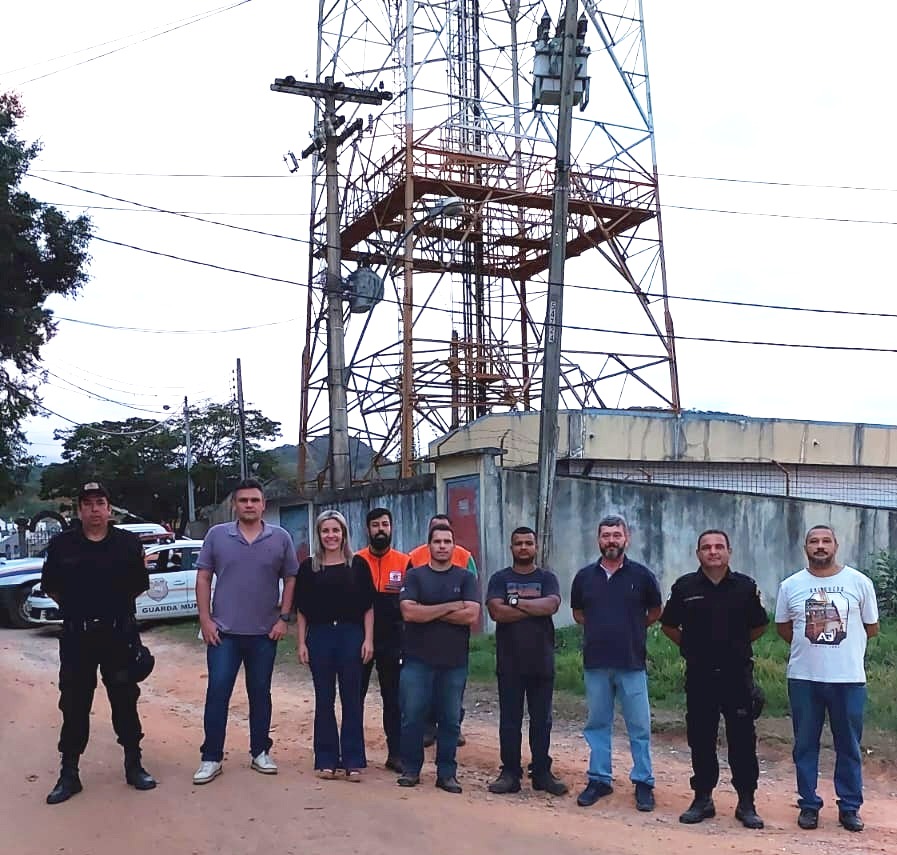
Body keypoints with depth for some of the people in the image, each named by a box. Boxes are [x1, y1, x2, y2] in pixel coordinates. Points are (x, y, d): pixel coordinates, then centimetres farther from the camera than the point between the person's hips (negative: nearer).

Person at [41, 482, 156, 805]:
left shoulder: (128, 543, -1)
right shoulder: (61, 545, 0)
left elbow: (140, 585, 8)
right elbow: (51, 587, 9)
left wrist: (115, 604, 5)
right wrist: (77, 607, 7)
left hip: (119, 635, 0)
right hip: (76, 636, 0)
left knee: (125, 700, 9)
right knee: (74, 705, 7)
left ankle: (134, 765, 21)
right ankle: (69, 773, 16)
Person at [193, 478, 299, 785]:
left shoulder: (281, 538, 1)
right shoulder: (217, 535, 0)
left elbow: (291, 580, 5)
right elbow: (203, 578, 2)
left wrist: (284, 618, -3)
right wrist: (205, 620, -5)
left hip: (265, 633, 1)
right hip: (223, 632, -1)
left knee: (260, 693, 11)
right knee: (217, 692, -2)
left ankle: (260, 753, 22)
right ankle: (211, 758, 6)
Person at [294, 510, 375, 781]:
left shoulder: (358, 564, 3)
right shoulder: (309, 567, 6)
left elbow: (368, 606, 3)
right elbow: (301, 610, 7)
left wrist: (368, 639, -4)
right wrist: (301, 643, 1)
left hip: (351, 635, -1)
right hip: (319, 636, 1)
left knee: (352, 699, 2)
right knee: (324, 700, 6)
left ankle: (353, 761, 8)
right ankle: (327, 760, 14)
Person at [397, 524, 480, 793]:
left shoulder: (465, 578, 5)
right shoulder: (415, 576, 3)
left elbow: (471, 615, -10)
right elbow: (409, 612, -12)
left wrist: (428, 613, -9)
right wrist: (451, 606, -10)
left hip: (454, 662, 1)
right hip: (417, 660, 0)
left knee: (450, 720, 6)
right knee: (412, 717, 3)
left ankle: (447, 773, 16)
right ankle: (410, 770, 16)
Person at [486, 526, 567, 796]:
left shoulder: (547, 578, 5)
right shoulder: (500, 578, 3)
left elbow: (551, 605, -15)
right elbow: (497, 611, -14)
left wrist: (515, 602, -13)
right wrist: (535, 608, -13)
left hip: (541, 662, 1)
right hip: (509, 663, -1)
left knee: (541, 720, 7)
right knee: (509, 720, 5)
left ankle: (542, 773, 16)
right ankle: (510, 773, 12)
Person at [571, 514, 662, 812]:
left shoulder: (641, 575, -2)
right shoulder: (585, 576, 4)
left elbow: (655, 611, 10)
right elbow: (578, 613, 17)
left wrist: (632, 628, 7)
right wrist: (602, 629, 8)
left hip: (632, 663, -2)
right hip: (595, 663, 2)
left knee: (639, 726, 2)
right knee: (597, 725, 10)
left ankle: (643, 782, 13)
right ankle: (599, 779, 20)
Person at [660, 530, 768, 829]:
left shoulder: (745, 586, 0)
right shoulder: (685, 587, 0)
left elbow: (759, 626, 12)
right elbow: (668, 625, 11)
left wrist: (735, 646, 10)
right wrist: (691, 647, 8)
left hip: (737, 674, -1)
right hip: (699, 675, 1)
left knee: (742, 739, 2)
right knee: (700, 739, 8)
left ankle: (746, 803, 13)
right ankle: (702, 798, 20)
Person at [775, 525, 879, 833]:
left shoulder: (859, 582, -2)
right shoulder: (790, 585, 1)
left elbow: (872, 627, 7)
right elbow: (783, 626, 13)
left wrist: (845, 647, 10)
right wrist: (810, 646, 7)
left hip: (849, 678, -1)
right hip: (804, 678, 1)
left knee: (849, 746, 8)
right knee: (805, 745, 8)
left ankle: (850, 807, 20)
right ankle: (808, 805, 18)